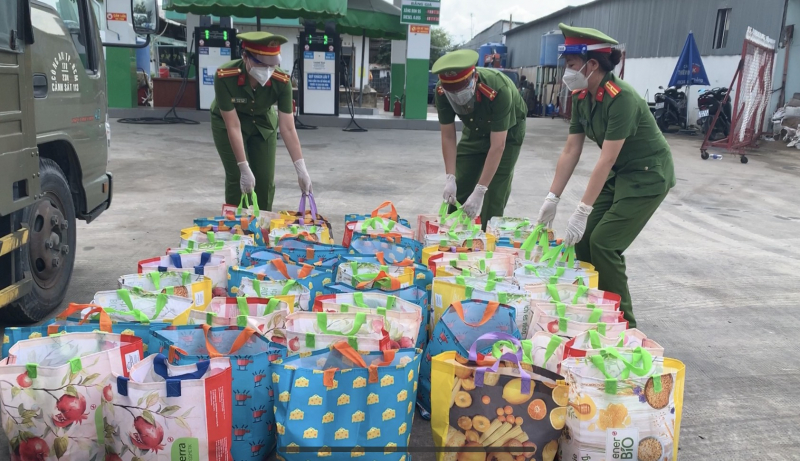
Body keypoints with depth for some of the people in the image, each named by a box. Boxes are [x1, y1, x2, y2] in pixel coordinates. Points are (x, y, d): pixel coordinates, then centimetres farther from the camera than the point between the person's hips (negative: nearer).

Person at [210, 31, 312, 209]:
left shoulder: (282, 81, -30)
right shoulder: (224, 77, -35)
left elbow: (288, 128, -26)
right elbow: (233, 126, -31)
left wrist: (301, 170, -29)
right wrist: (244, 169, -32)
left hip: (263, 123, 2)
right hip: (227, 122, -2)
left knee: (266, 179, 0)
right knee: (237, 178, -11)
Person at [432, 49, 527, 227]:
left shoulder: (498, 90, -40)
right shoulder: (442, 91, -27)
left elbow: (497, 146, -38)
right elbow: (448, 137, -18)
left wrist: (479, 192, -40)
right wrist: (450, 178, -28)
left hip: (507, 132, -4)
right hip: (475, 130, 4)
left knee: (494, 195, -10)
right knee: (459, 188, 2)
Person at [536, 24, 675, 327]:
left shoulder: (621, 98, -27)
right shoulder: (580, 97, -2)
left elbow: (607, 159, -29)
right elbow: (571, 151, -1)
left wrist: (582, 211, -29)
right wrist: (552, 199, -4)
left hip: (648, 176, -8)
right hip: (620, 174, 8)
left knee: (604, 244, -12)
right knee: (583, 239, 4)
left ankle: (623, 321, 4)